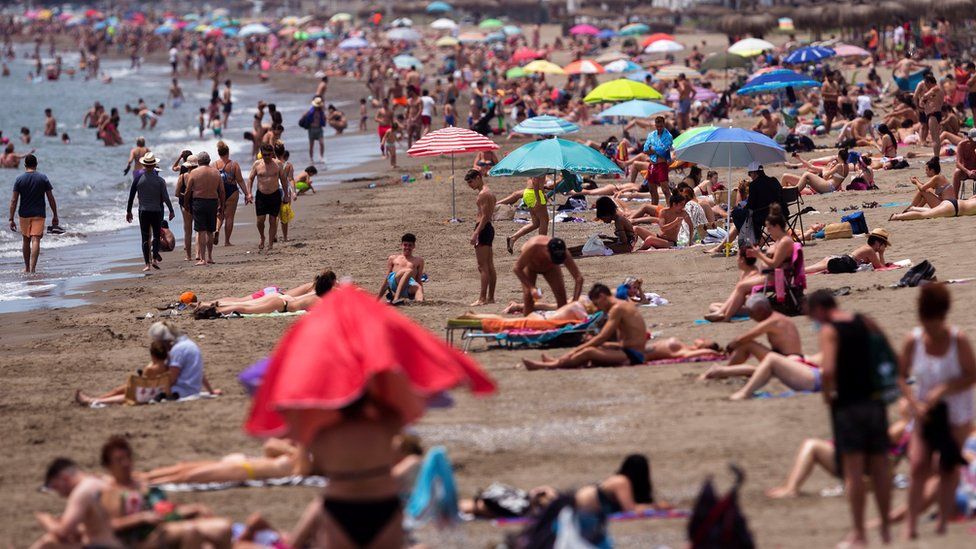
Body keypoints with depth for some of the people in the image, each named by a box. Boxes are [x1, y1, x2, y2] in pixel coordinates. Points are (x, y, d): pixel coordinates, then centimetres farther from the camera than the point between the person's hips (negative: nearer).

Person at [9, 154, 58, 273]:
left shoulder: (19, 179, -3)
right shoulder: (43, 178, -3)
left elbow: (14, 201, -5)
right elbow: (51, 199, -1)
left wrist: (11, 219, -2)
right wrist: (55, 216, 6)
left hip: (24, 214, 1)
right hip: (39, 214, -1)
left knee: (26, 241, 16)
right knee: (35, 240, -6)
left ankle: (27, 267, 27)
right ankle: (33, 268, -20)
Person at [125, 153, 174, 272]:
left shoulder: (138, 178, -5)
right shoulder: (159, 180, -8)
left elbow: (131, 196, 0)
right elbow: (165, 197, -7)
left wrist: (128, 211, 9)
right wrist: (171, 211, 5)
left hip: (143, 212, 1)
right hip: (156, 212, -1)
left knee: (145, 238, 5)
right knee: (156, 235, 12)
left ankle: (147, 263, 1)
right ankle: (155, 258, -6)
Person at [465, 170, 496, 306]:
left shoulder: (483, 194, -14)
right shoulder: (489, 192, 18)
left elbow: (485, 216, -20)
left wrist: (476, 234, -22)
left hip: (483, 228, -10)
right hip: (489, 228, 10)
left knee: (482, 266, -11)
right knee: (490, 266, 11)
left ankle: (482, 298, -13)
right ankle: (490, 296, 14)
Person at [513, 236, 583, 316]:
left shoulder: (563, 255, -39)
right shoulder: (533, 247, -46)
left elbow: (579, 278, -34)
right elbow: (517, 268, -36)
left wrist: (574, 302, -44)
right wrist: (531, 287, -45)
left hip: (550, 267, 2)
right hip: (530, 264, -2)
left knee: (561, 294, -12)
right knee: (528, 294, -17)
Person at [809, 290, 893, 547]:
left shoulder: (829, 330, -8)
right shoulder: (866, 323, 9)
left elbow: (828, 370, -22)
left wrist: (828, 394, -5)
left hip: (847, 403, -5)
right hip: (874, 402, 5)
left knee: (853, 470, -1)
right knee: (880, 467, 12)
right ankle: (886, 528, 17)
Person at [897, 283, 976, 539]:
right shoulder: (913, 340, -9)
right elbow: (901, 376, -1)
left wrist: (943, 390, -24)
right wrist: (914, 404, -15)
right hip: (925, 413, 1)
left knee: (949, 468, 3)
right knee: (919, 465, -11)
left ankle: (943, 520, 15)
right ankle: (911, 524, -9)